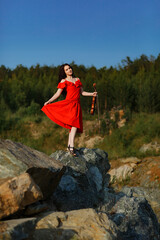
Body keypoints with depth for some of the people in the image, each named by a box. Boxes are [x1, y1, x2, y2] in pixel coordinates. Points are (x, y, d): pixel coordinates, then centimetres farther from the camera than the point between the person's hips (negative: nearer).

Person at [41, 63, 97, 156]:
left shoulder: (77, 79, 23)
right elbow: (57, 94, 5)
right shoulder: (64, 81, 9)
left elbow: (82, 92, 22)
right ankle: (72, 147, -28)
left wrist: (91, 94, 8)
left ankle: (69, 146, 6)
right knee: (74, 124, -21)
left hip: (77, 105, 5)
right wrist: (48, 101, -5)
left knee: (74, 125, 0)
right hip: (69, 103, -5)